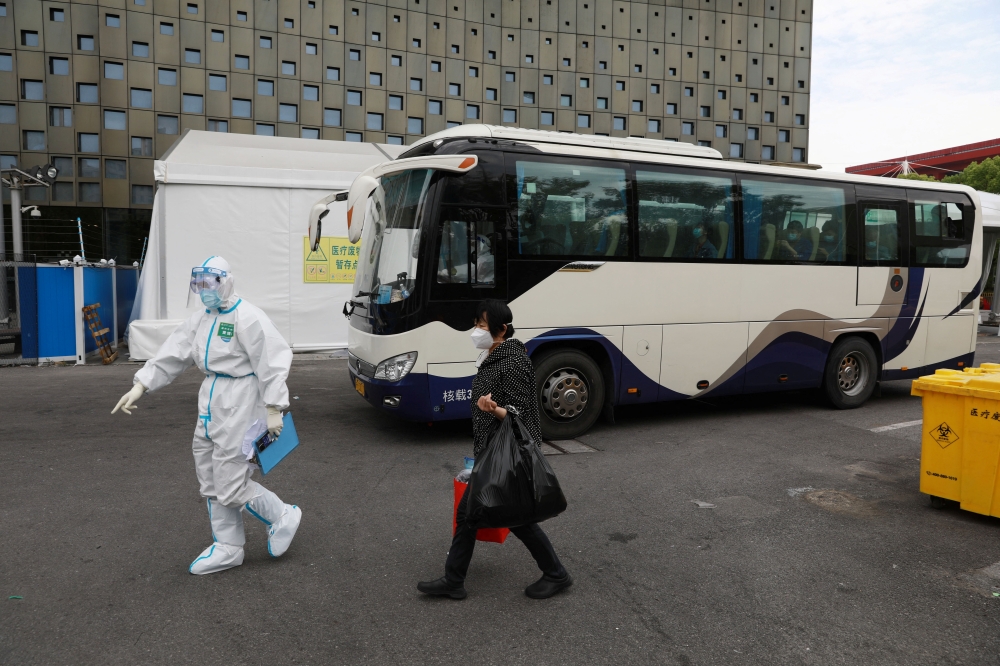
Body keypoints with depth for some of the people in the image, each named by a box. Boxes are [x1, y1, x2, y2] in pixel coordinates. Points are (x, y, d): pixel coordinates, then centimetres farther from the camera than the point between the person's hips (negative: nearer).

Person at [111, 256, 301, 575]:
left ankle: (282, 516, 19)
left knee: (231, 482, -4)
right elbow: (173, 354, 8)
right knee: (211, 480, 14)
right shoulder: (201, 318, 11)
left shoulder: (248, 318, -16)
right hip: (211, 402, 9)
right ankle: (228, 547, 27)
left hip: (240, 404, -9)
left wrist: (273, 410, -20)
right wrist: (141, 385, 0)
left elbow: (271, 364, -19)